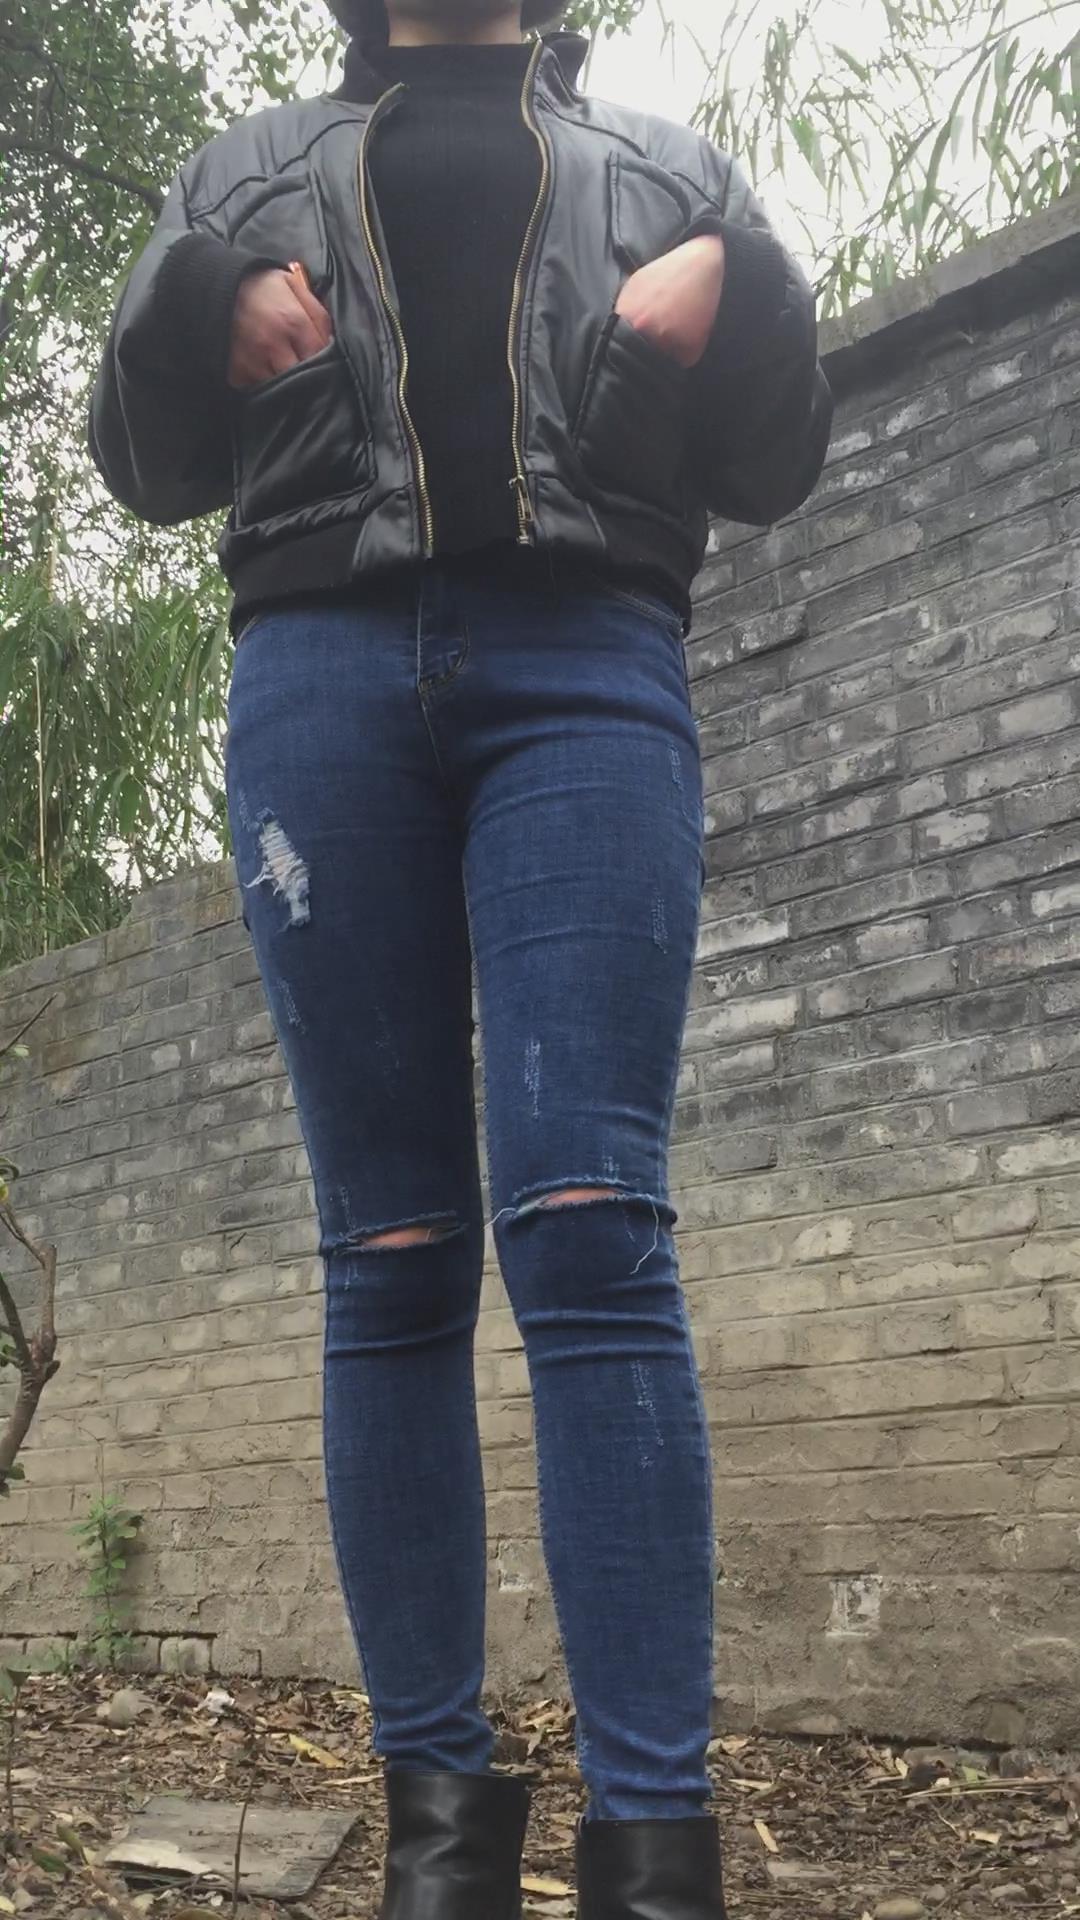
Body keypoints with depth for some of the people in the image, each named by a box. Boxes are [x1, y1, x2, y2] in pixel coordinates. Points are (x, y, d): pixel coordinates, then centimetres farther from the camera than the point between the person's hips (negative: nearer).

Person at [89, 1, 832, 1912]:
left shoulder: (665, 164, 26)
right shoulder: (249, 169, 28)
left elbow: (773, 465, 20)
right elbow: (144, 460, 22)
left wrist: (738, 304, 0)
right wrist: (199, 318, 1)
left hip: (587, 667, -1)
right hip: (322, 663, 2)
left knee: (587, 1223, -18)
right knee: (391, 1255, -5)